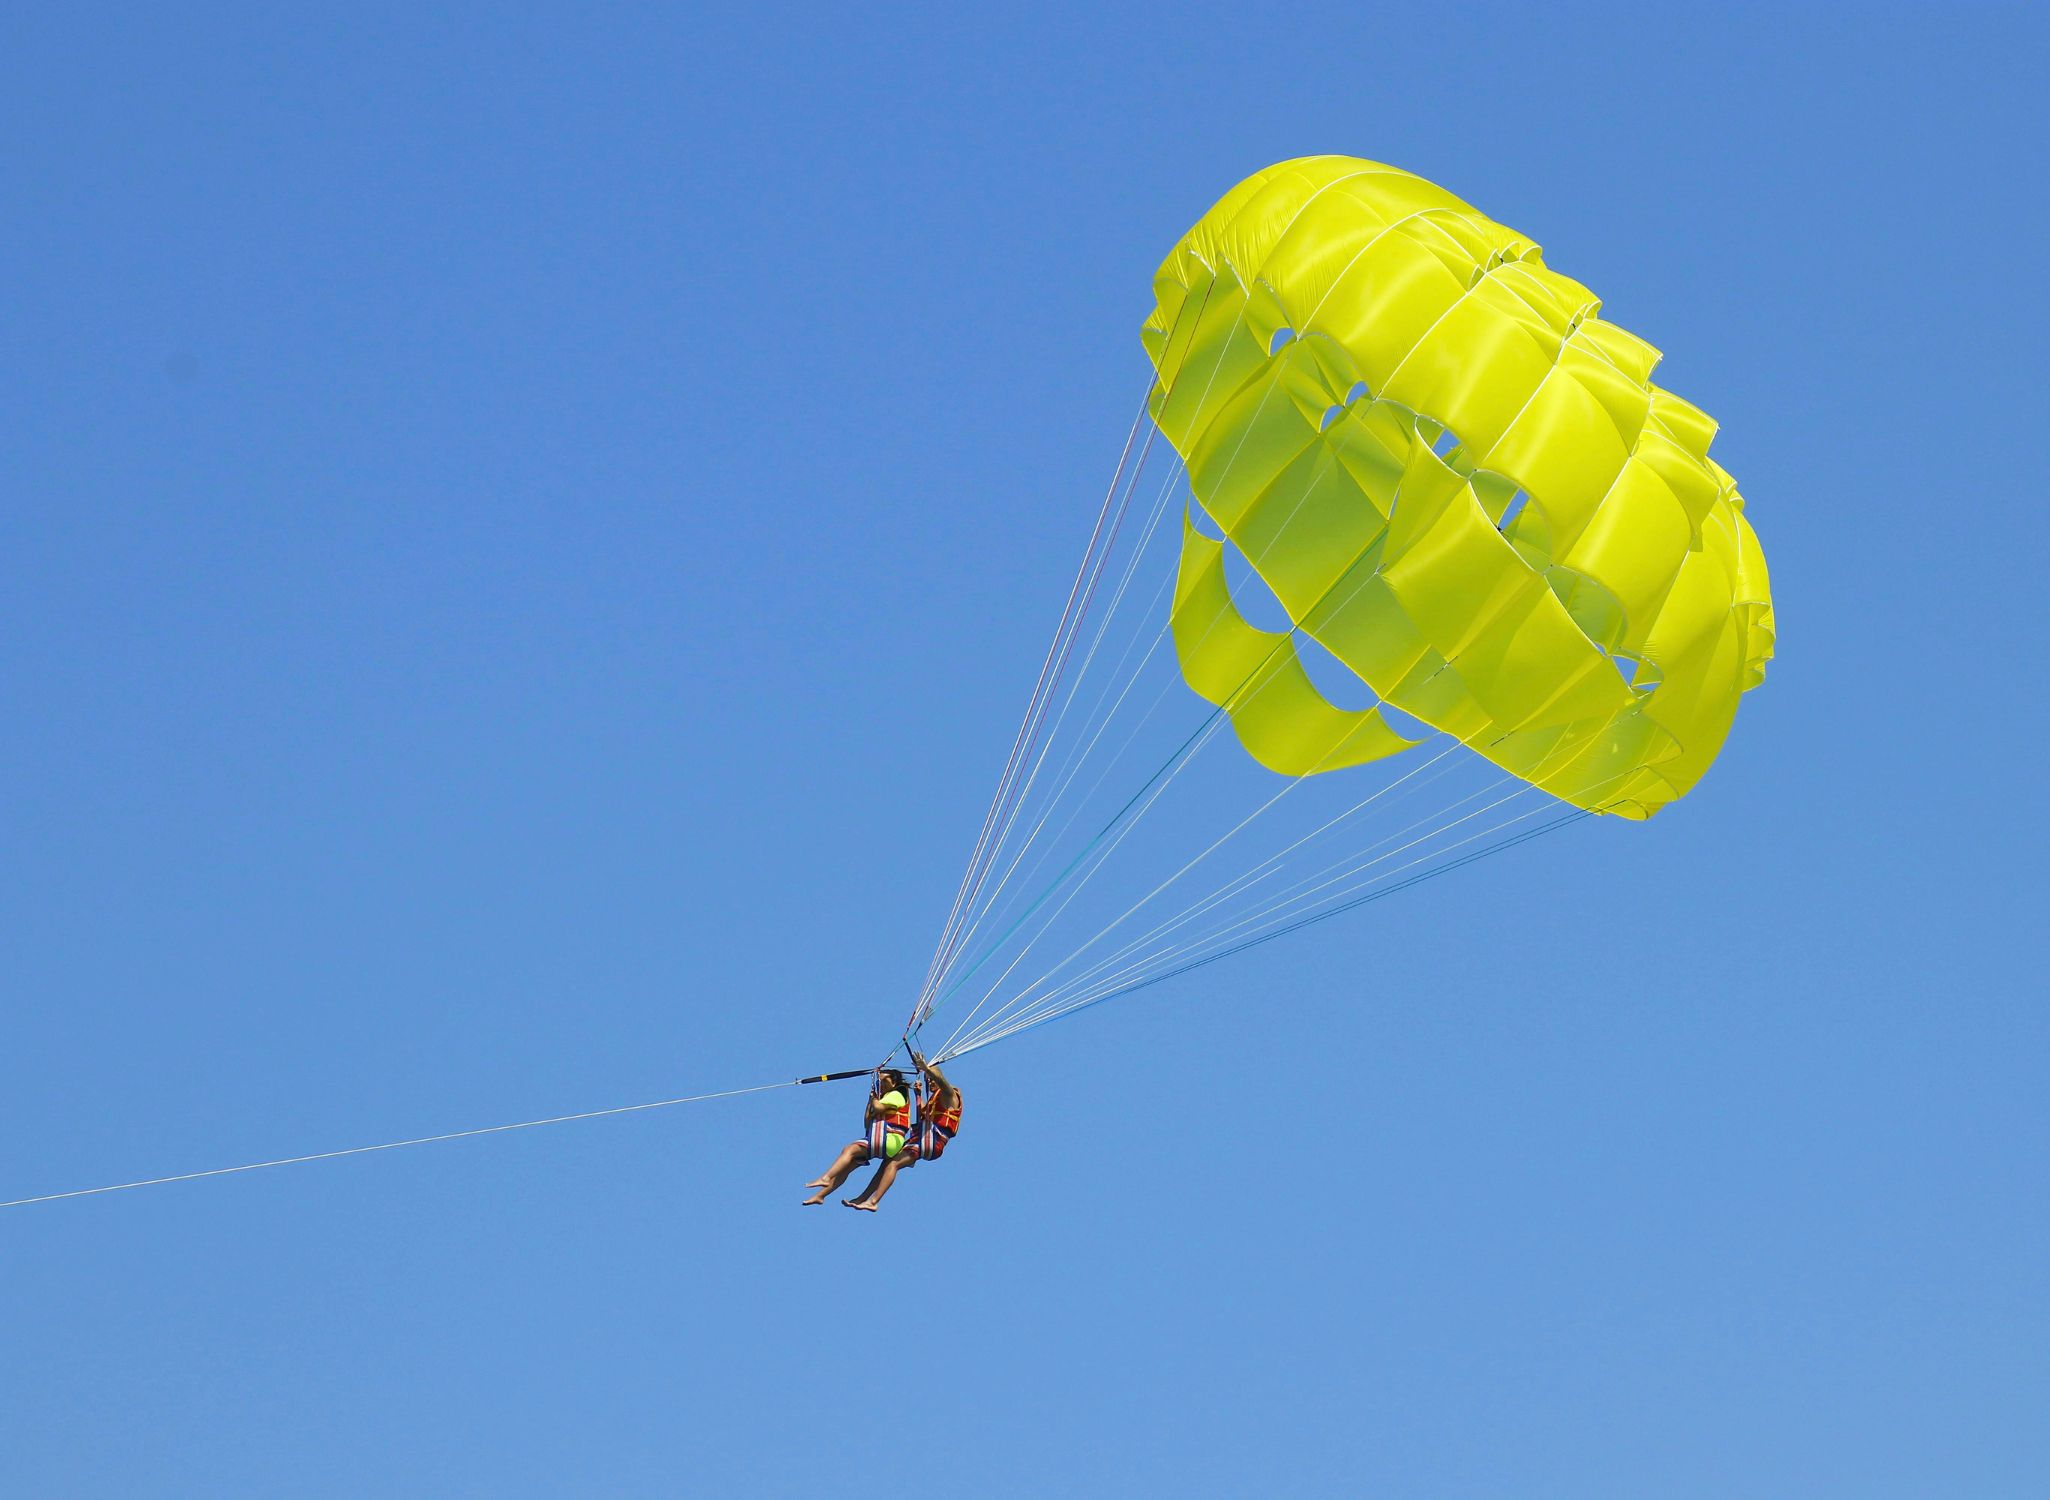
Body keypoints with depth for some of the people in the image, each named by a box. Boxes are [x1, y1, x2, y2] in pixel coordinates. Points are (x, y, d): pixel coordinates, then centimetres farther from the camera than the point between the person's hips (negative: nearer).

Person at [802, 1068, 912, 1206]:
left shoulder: (896, 1095, 4)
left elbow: (878, 1108, -16)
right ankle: (820, 1195, -6)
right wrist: (871, 1100, 18)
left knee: (850, 1149, -25)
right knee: (846, 1166, -2)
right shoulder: (885, 1097, 31)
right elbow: (867, 1122, 24)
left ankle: (825, 1178, -40)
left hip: (891, 1140, -9)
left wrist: (874, 1099, 6)